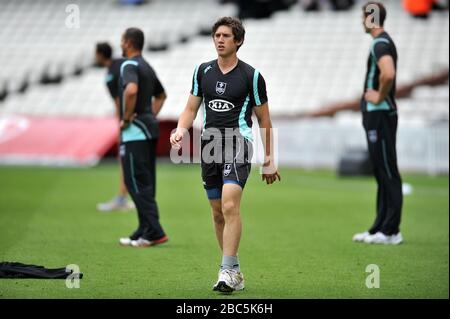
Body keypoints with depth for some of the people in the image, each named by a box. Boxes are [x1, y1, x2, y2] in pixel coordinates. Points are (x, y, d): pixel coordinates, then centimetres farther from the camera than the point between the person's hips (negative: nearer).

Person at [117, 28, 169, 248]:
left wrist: (126, 118, -20)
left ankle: (154, 232, -14)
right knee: (145, 183, 12)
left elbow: (131, 90, -32)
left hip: (135, 131, -9)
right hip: (149, 129, 9)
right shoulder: (146, 67, 18)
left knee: (136, 183, -9)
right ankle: (144, 232, 15)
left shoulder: (130, 65, -12)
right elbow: (161, 95, 31)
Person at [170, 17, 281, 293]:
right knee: (218, 213, 7)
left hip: (238, 145, -5)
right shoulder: (203, 71, 10)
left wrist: (269, 160, 5)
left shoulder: (251, 75, -2)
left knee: (230, 206, -21)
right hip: (210, 145, 5)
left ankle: (227, 271, -22)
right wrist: (181, 130, -7)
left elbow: (264, 119, 4)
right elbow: (191, 108, 14)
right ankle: (235, 272, 18)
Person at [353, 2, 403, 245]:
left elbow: (388, 74, -33)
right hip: (377, 116, 11)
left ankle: (391, 231, -5)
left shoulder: (380, 44, -16)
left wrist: (380, 97, -19)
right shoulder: (384, 42, 17)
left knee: (387, 173, -7)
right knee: (382, 173, 13)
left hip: (380, 116, -11)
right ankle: (380, 228, 19)